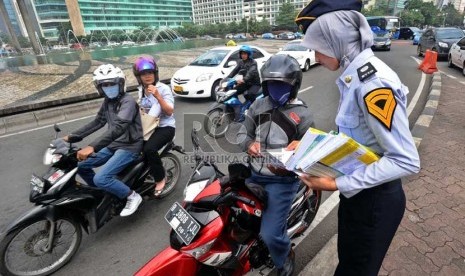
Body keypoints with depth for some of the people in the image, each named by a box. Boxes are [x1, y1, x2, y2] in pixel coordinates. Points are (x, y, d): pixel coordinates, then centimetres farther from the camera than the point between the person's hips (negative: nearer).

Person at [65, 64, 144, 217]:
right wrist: (73, 136, 10)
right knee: (81, 165, 11)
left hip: (129, 147, -9)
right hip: (113, 145, 9)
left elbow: (118, 127, -35)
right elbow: (98, 121, 17)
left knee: (101, 178, -22)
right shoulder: (107, 101, 8)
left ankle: (132, 196, -2)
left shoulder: (128, 101, -20)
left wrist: (92, 147, -45)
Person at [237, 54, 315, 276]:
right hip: (253, 173, 6)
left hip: (282, 180, -5)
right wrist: (249, 144, -14)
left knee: (270, 234, -8)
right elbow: (242, 133, 9)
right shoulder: (258, 105, 5)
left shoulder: (302, 115, -7)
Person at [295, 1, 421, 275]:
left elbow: (406, 160, -26)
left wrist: (339, 184, -27)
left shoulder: (373, 82, -27)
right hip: (359, 192, 8)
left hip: (375, 199, -8)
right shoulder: (354, 74, 1)